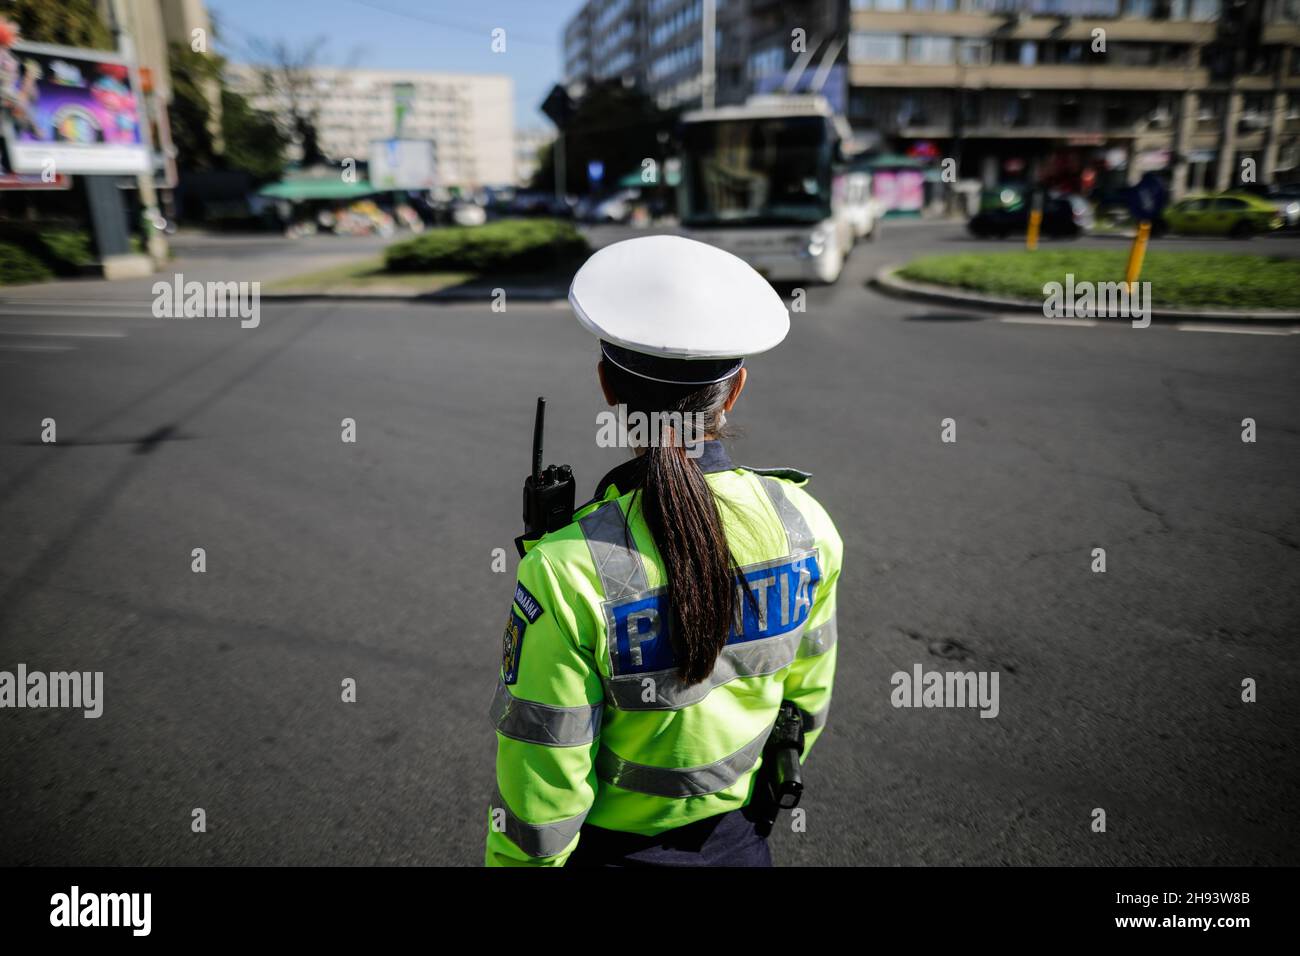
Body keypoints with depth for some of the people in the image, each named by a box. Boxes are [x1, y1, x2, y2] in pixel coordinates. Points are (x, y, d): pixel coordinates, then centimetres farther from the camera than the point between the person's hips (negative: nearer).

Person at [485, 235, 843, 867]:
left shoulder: (566, 574, -32)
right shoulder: (804, 524, -18)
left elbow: (539, 796, -21)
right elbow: (806, 698, -2)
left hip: (610, 849, -2)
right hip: (741, 836, 3)